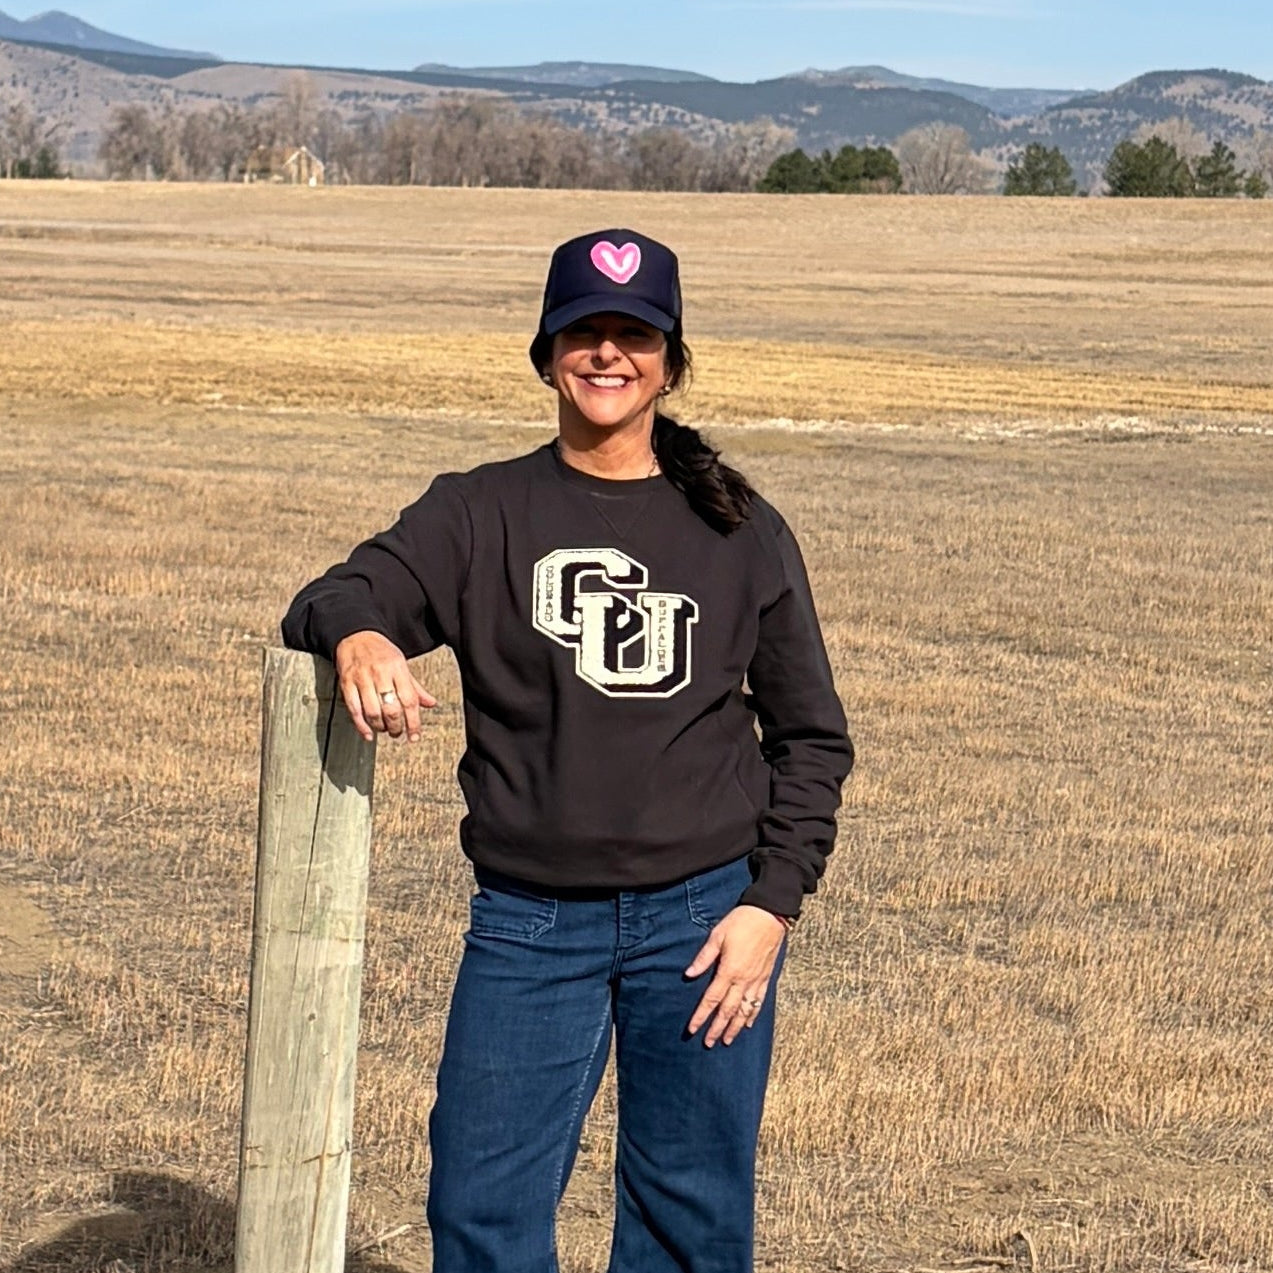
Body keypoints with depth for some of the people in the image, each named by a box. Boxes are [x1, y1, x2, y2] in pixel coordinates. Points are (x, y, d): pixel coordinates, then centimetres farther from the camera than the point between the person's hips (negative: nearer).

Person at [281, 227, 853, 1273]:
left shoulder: (740, 532, 5)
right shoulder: (483, 513, 5)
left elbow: (811, 736, 8)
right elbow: (340, 595, -7)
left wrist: (771, 904, -3)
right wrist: (355, 635, -32)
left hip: (702, 915, 0)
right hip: (529, 922, 0)